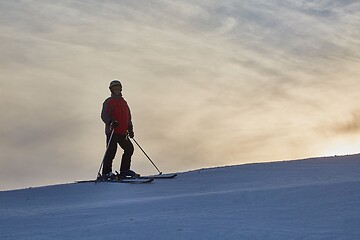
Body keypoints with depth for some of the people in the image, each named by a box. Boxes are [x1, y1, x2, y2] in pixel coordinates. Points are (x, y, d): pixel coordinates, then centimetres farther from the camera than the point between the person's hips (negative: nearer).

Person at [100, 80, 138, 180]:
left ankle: (124, 170, 12)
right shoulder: (109, 102, 0)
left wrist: (130, 129, 19)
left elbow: (128, 117, 28)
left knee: (129, 148, 4)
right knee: (111, 151, -13)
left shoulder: (123, 102, 23)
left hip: (122, 133, 8)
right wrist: (111, 122, -30)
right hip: (112, 131, -7)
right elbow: (104, 115, -11)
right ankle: (106, 173, -11)